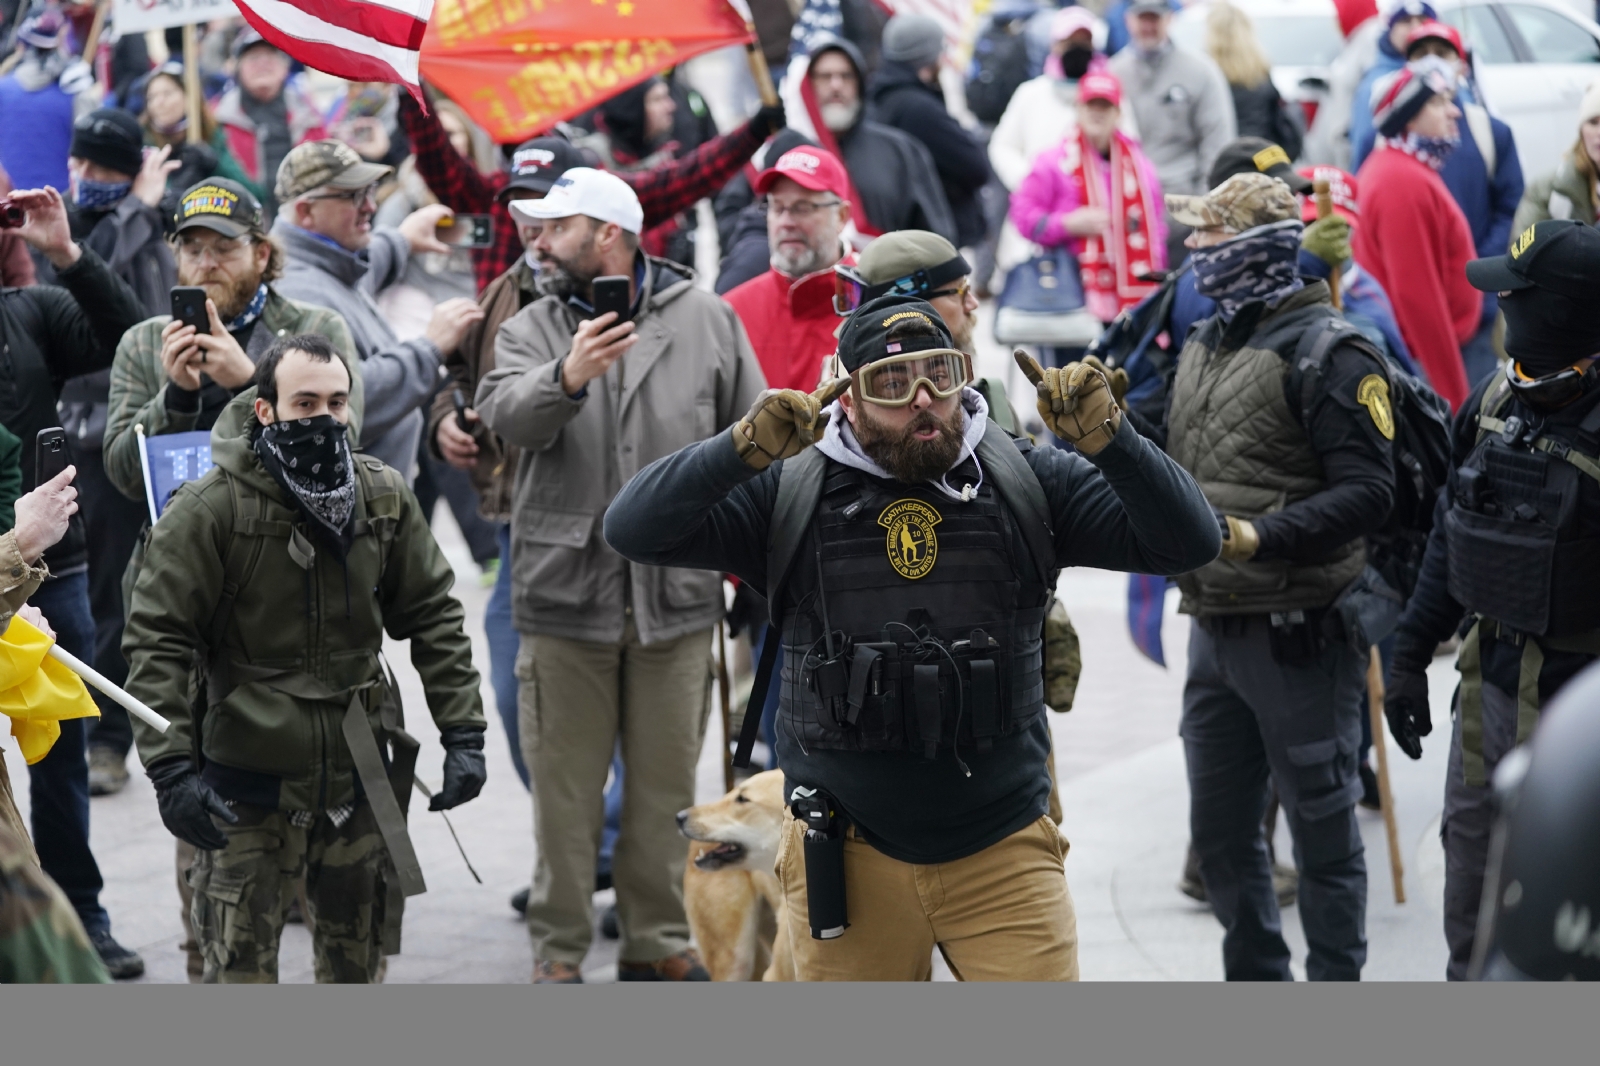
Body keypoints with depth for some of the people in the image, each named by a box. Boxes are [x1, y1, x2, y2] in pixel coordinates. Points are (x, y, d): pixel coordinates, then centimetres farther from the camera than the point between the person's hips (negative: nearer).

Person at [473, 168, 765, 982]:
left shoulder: (705, 321, 5)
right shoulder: (532, 329, 4)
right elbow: (508, 413, -17)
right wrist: (567, 378, -37)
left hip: (677, 592, 1)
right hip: (564, 591, 0)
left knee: (667, 781, 10)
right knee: (564, 785, 3)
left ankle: (658, 941, 22)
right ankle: (558, 951, 13)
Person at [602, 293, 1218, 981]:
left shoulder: (1028, 483, 0)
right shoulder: (790, 493, -3)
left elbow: (1187, 544, -5)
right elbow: (633, 530, -10)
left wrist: (1107, 440, -21)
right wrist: (746, 449, -24)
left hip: (1005, 853, 0)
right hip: (847, 862, 0)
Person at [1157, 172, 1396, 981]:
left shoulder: (1328, 354, -13)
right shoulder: (1204, 345, 13)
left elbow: (1366, 494, -20)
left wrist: (1259, 536, -27)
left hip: (1298, 634, -8)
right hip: (1215, 631, 8)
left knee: (1321, 826, 2)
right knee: (1220, 828, 16)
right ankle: (1256, 985, 31)